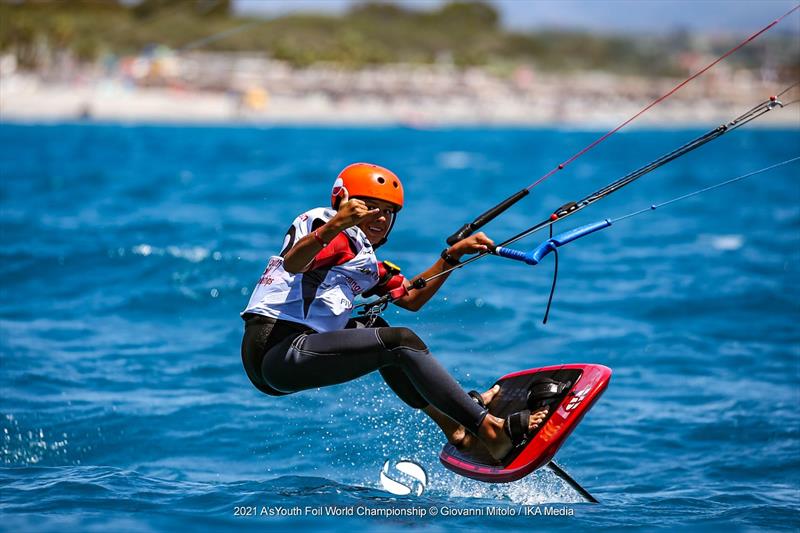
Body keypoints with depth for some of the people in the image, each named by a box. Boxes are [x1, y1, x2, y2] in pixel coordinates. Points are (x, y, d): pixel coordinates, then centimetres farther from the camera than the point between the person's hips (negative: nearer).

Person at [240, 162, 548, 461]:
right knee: (401, 342, -16)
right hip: (274, 351, -10)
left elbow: (412, 298, 30)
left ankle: (453, 426, 13)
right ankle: (489, 430, -19)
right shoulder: (338, 235, -2)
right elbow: (292, 264, -23)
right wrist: (335, 226, -40)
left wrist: (453, 254, 21)